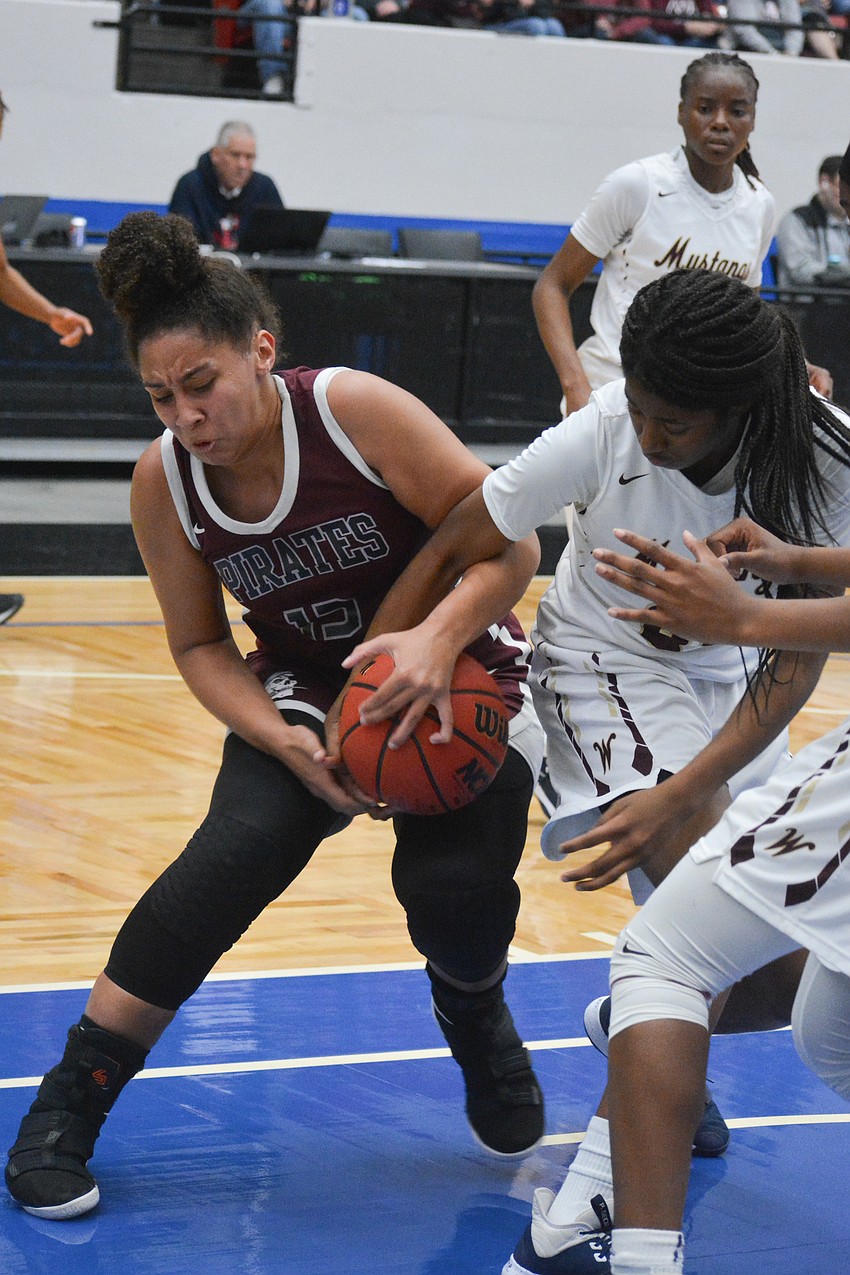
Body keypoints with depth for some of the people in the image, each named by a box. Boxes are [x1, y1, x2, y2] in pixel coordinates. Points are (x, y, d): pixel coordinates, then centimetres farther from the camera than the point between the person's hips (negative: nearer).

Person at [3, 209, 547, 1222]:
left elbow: (508, 543, -21)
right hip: (304, 691, 2)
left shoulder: (353, 411, -25)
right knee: (241, 845, -25)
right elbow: (199, 647, -1)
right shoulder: (165, 479, -13)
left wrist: (433, 641, -38)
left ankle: (475, 1019, 15)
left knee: (453, 879, -24)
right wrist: (286, 741, -19)